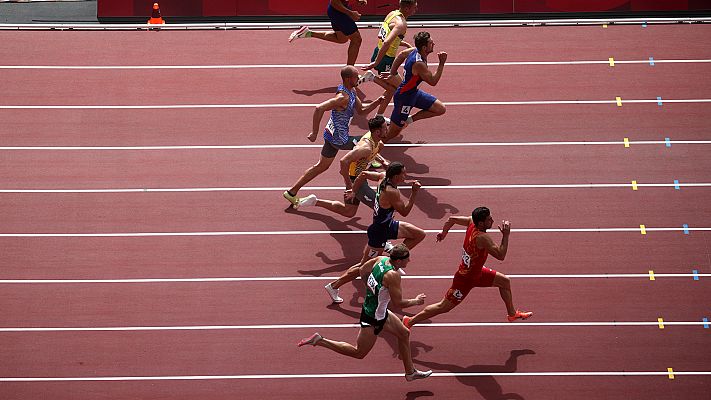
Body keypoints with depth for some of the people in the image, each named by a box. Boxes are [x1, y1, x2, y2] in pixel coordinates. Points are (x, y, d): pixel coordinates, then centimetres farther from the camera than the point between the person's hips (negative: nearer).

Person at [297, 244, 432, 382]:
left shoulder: (382, 259, -6)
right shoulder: (392, 275, -31)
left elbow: (362, 270, 10)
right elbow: (399, 302, -26)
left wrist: (371, 287, 22)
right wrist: (416, 301, -8)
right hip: (373, 319, -10)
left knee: (404, 334, 21)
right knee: (359, 353, 6)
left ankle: (410, 372, 35)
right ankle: (319, 340, 5)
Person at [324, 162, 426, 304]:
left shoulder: (383, 177, -6)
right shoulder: (391, 192, -31)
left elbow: (364, 174, 5)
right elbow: (404, 212, -22)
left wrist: (353, 191, 17)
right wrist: (414, 193, -25)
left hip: (389, 224, 9)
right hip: (380, 231, -9)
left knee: (419, 235, 12)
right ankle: (333, 286, 14)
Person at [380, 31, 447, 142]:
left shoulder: (415, 50, -6)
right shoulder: (419, 64, -33)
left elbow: (401, 55, 13)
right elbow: (433, 81, -25)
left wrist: (392, 73, 21)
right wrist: (442, 63, -25)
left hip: (414, 92, 9)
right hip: (404, 97, -9)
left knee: (441, 109, 8)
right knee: (393, 132, 1)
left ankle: (408, 119, 15)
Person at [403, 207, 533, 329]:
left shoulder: (472, 222, -13)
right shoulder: (482, 238, -37)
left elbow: (451, 219, 2)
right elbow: (500, 256, -35)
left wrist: (444, 232, 21)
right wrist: (505, 235, -30)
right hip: (466, 278, -9)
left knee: (504, 281, 19)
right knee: (444, 307, 3)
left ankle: (512, 314, 39)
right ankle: (410, 321, 13)